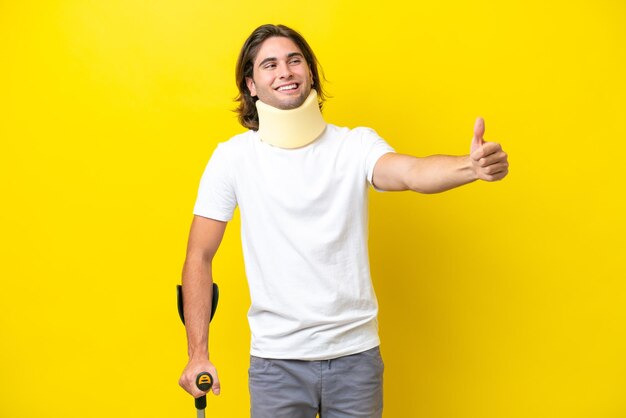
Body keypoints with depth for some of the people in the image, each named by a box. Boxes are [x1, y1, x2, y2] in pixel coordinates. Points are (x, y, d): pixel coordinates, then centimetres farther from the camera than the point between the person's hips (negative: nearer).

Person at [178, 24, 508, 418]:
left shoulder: (356, 144, -4)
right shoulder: (234, 157, -4)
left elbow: (412, 172, -25)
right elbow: (199, 257, -2)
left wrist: (471, 166, -47)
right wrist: (198, 354, -7)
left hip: (356, 352, 1)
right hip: (276, 359, 0)